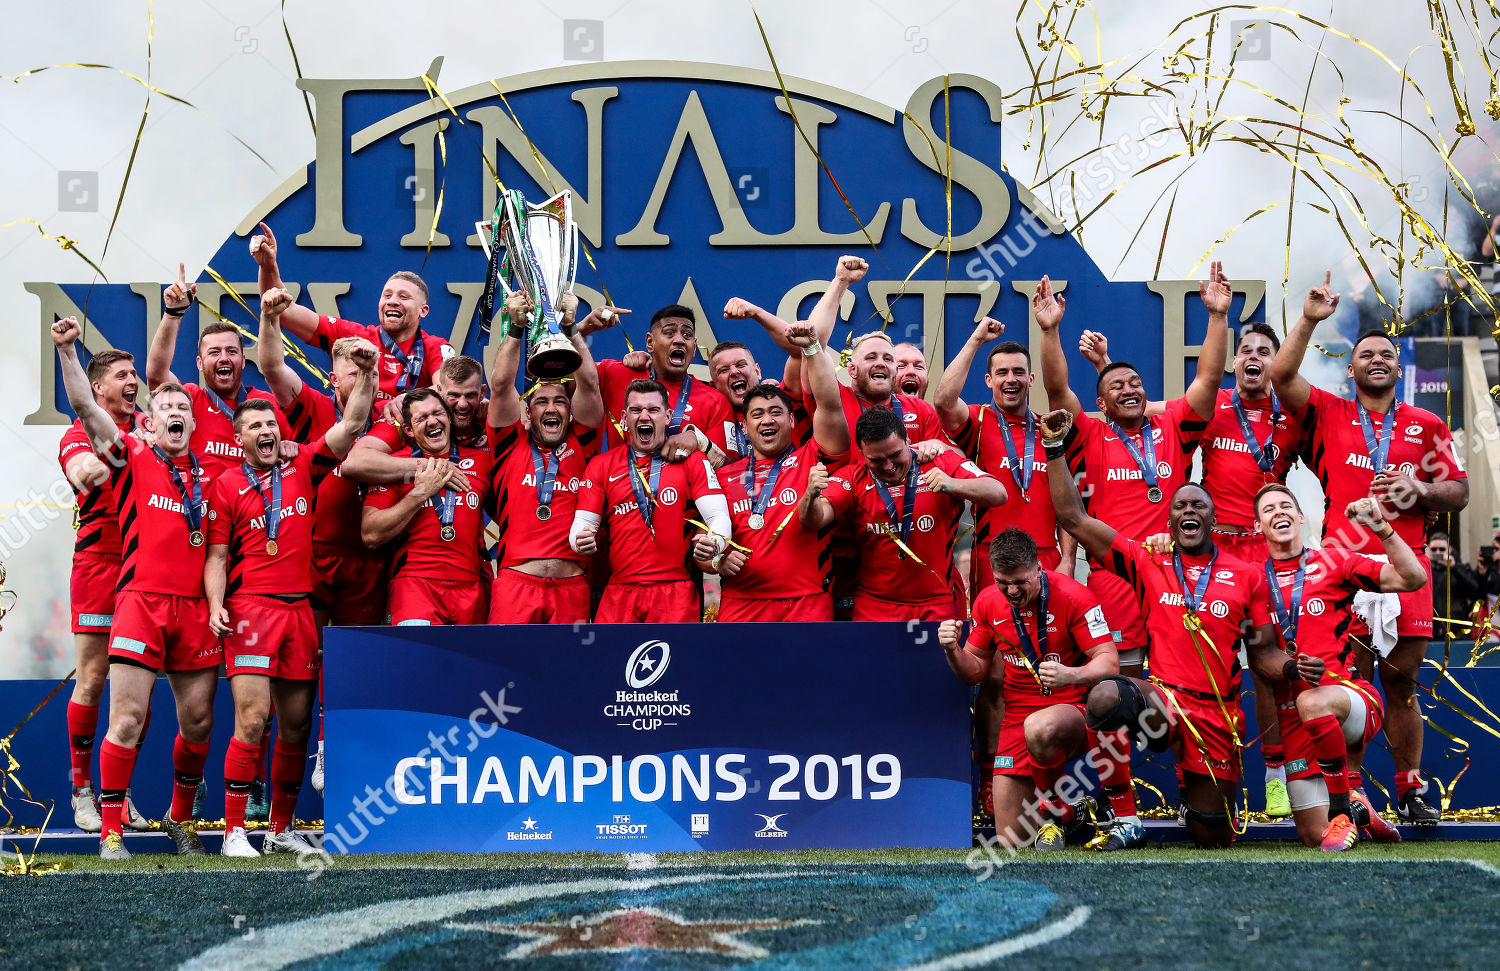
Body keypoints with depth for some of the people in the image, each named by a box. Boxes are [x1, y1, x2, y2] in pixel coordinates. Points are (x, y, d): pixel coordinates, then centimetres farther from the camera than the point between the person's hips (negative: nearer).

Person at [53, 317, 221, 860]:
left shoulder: (208, 474, 15)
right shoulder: (133, 460, 6)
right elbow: (86, 408, -5)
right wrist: (67, 350, -15)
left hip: (195, 607, 3)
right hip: (140, 599, -3)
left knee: (198, 721, 7)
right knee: (128, 719, -9)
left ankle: (181, 818, 27)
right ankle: (110, 831, -3)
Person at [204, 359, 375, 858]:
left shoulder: (302, 468, 11)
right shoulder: (227, 487, 4)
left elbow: (351, 425, 6)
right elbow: (216, 555, 4)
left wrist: (366, 375, -7)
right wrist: (216, 605, -10)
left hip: (301, 607, 4)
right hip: (251, 607, -4)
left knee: (296, 724, 7)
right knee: (252, 718, -13)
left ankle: (281, 830, 17)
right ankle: (234, 831, -8)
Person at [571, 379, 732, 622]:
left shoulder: (692, 461, 7)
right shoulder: (601, 465, 13)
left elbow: (718, 517, -1)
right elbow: (583, 522, 10)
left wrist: (712, 543, -24)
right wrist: (582, 542, -14)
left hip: (676, 593, -2)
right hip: (619, 594, 2)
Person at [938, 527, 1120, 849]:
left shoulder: (1073, 596, -12)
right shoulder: (988, 602, 3)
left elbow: (1109, 663, -16)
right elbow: (975, 671, 12)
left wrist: (1070, 675, -36)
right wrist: (953, 650, -11)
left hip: (1073, 711, -4)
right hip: (1017, 715, 5)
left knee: (1040, 728, -43)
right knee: (1010, 841, -3)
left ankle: (1058, 811, -14)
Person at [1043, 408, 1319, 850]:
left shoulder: (1246, 577, 9)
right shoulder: (1147, 564, 8)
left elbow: (1262, 654, 11)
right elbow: (1073, 518, 6)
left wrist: (1292, 667, -12)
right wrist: (1054, 448, 2)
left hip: (1218, 715, 1)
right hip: (1163, 698, -1)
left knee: (1213, 840, 9)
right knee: (1106, 696, -38)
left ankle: (1192, 798, 47)